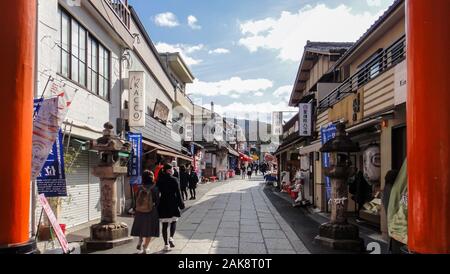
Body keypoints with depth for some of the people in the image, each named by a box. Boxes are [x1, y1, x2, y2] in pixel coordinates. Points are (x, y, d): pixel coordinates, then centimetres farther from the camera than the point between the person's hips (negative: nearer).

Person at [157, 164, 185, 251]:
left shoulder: (159, 180, 2)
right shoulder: (174, 180, -9)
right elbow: (178, 193, -8)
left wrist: (157, 204, 13)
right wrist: (181, 204, 1)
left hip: (163, 205, 3)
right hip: (173, 204, -3)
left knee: (164, 224, 9)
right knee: (174, 221, 15)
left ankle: (166, 244, 10)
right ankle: (171, 238, -6)